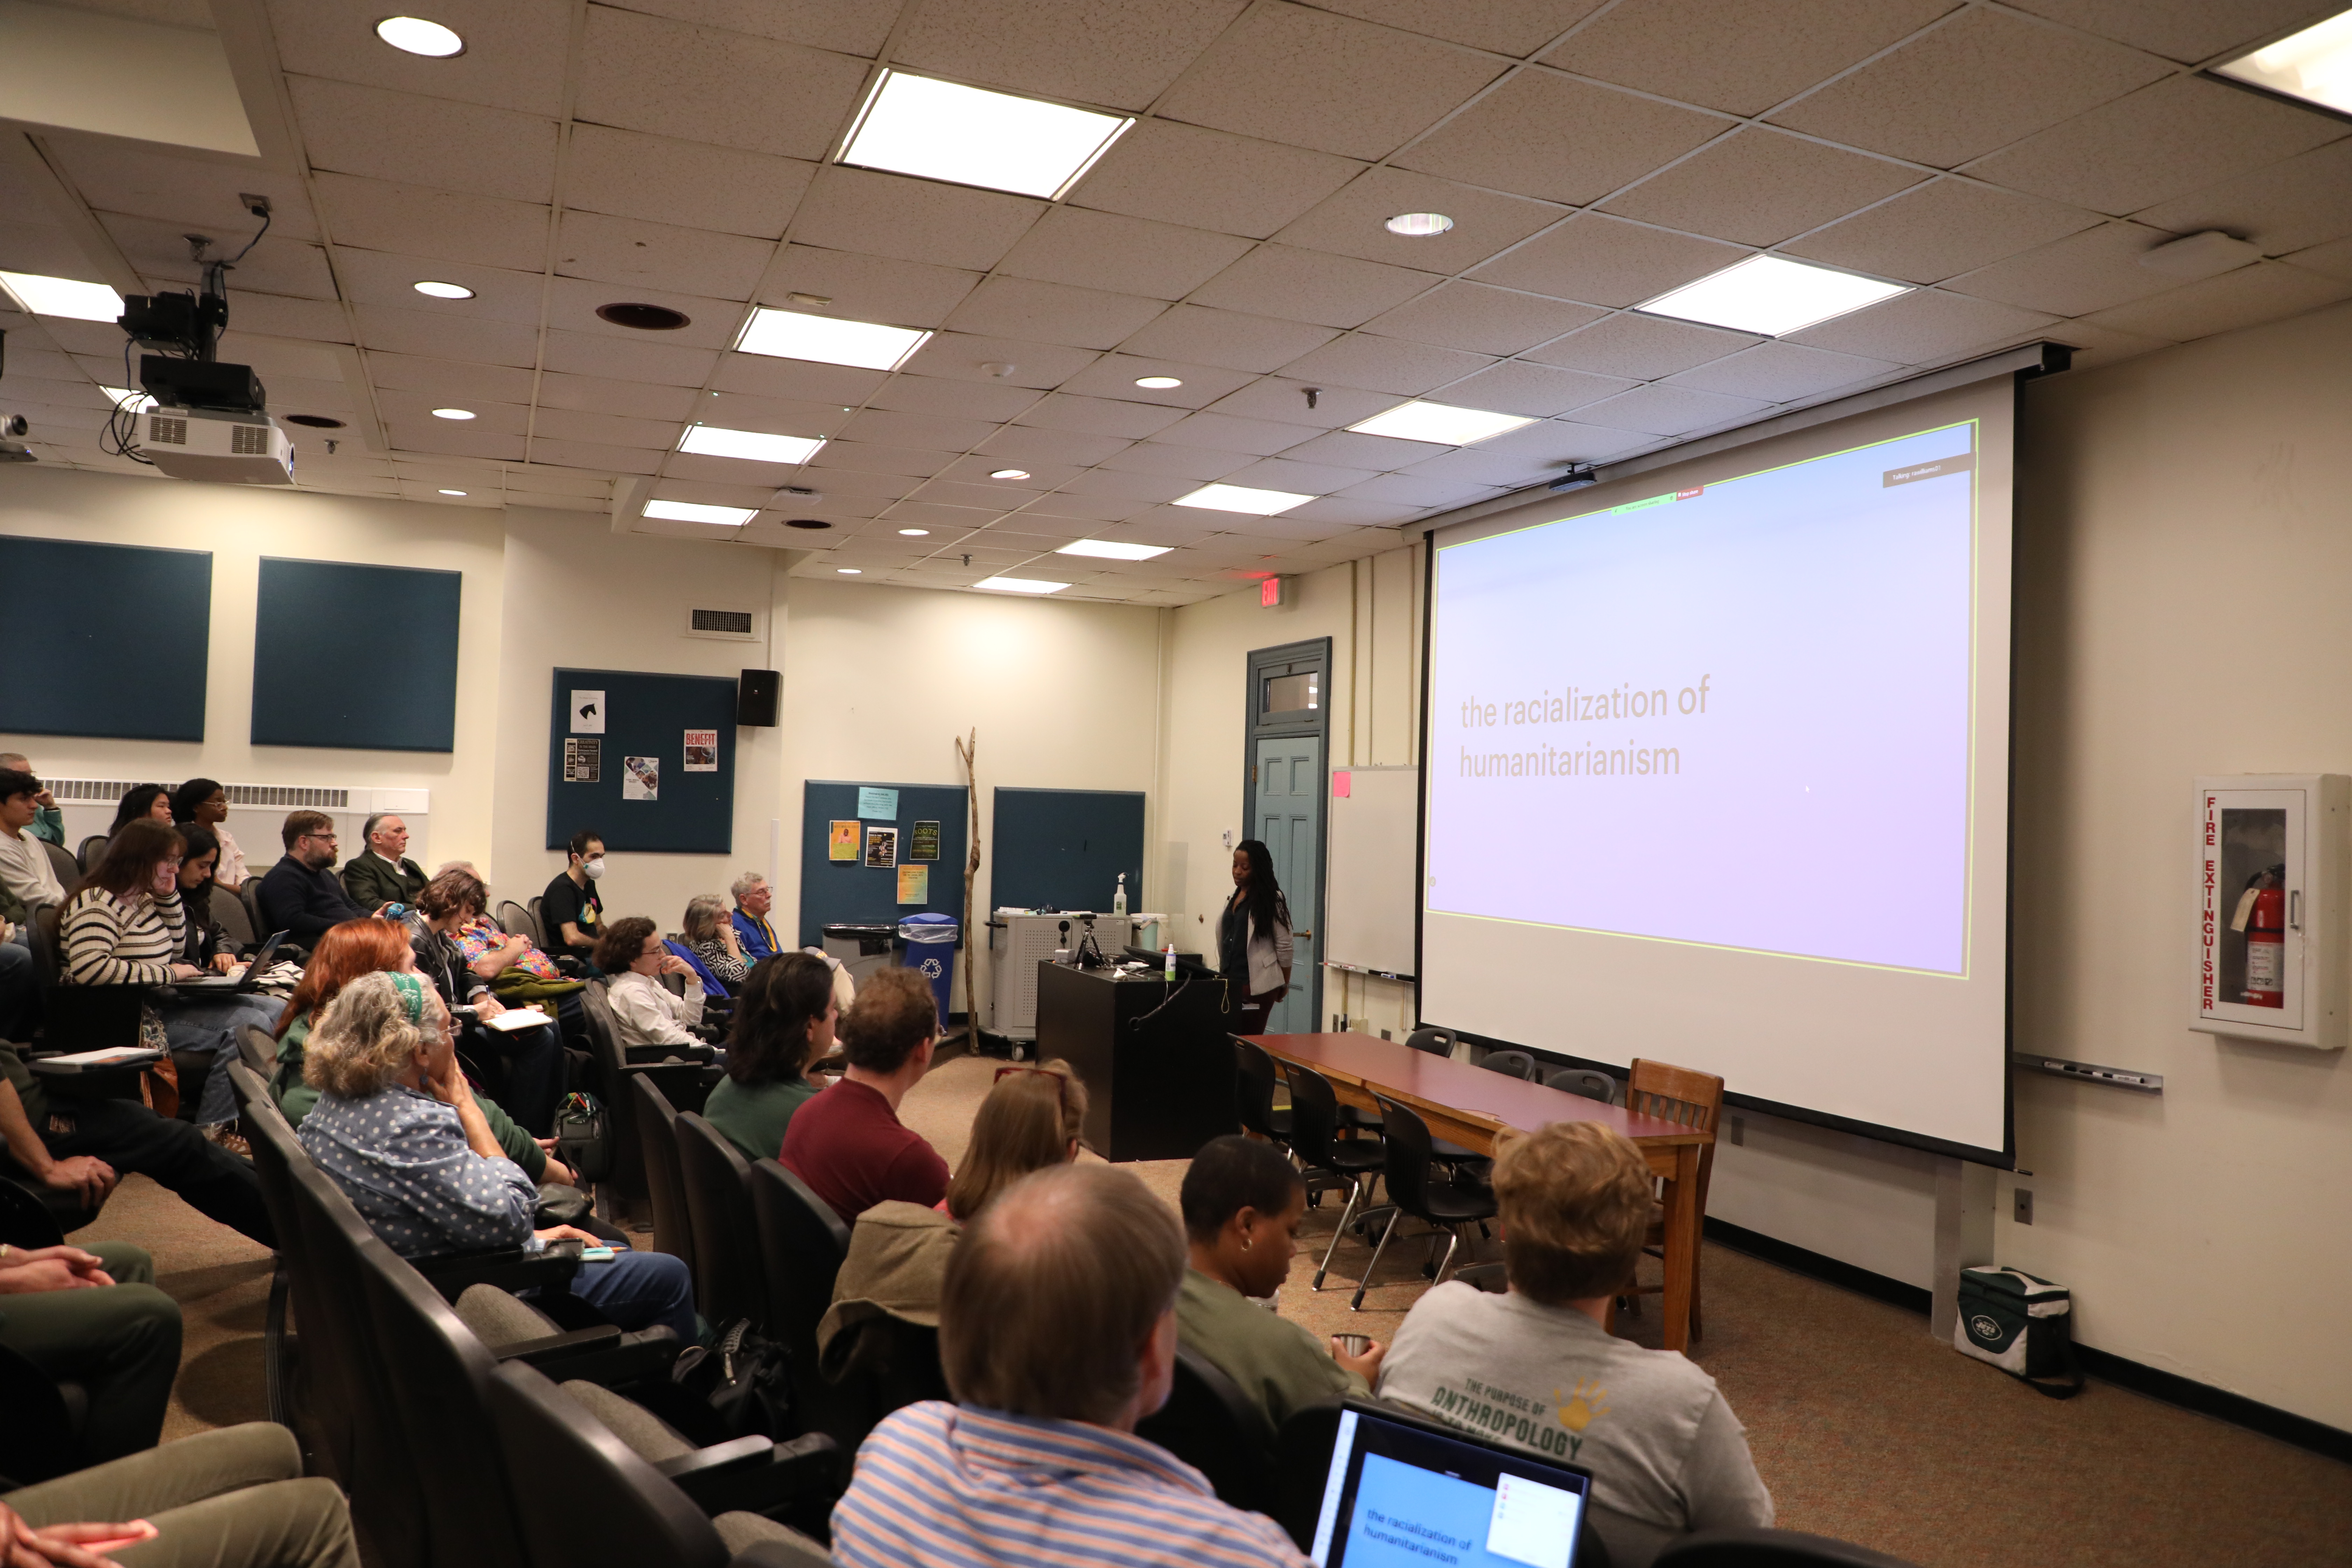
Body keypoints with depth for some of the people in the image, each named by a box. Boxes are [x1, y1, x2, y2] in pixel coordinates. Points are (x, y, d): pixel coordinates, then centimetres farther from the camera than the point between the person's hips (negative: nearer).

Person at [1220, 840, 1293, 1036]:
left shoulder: (1271, 901, -8)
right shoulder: (1232, 899, 12)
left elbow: (1284, 947, -6)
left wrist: (1284, 985, -1)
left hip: (1257, 986, -6)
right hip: (1230, 983, 6)